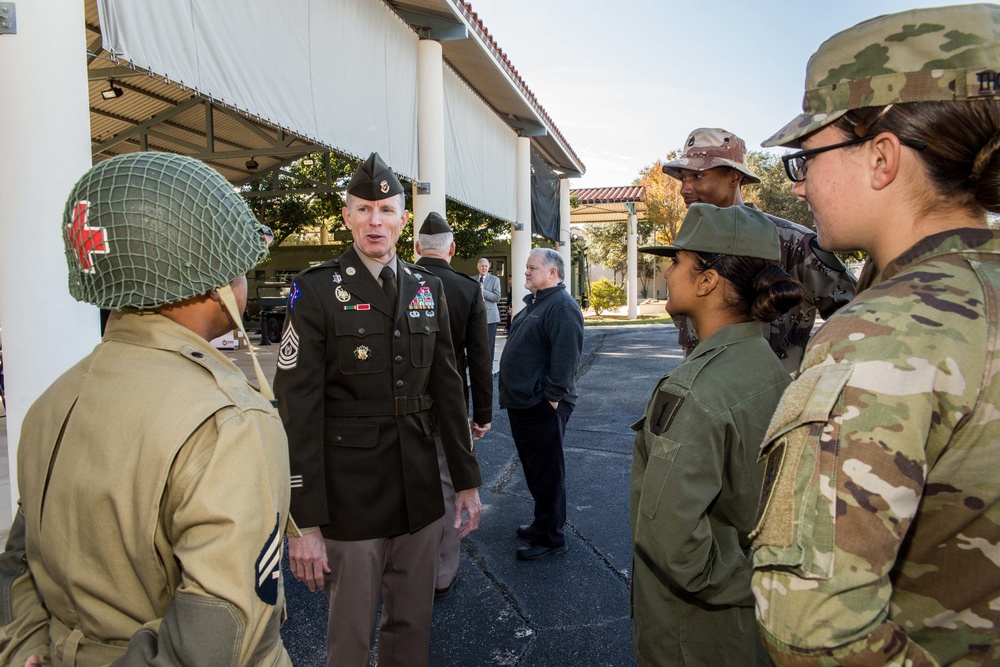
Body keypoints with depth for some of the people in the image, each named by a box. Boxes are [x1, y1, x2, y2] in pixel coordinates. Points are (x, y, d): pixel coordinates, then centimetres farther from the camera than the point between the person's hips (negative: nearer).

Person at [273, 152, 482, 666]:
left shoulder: (428, 289, 6)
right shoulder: (317, 290, -8)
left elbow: (447, 388, 9)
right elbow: (298, 410, -12)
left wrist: (467, 481, 10)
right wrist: (304, 522, -14)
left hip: (420, 494, 4)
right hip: (349, 499, -4)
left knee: (413, 625, 19)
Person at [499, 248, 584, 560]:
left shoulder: (562, 306, -16)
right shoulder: (533, 303, 17)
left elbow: (566, 357, -23)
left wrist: (553, 397, -23)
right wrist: (511, 390, 20)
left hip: (543, 406, -10)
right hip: (522, 403, 10)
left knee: (546, 472, 1)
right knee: (532, 467, 20)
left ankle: (550, 537, 14)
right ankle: (543, 522, 35)